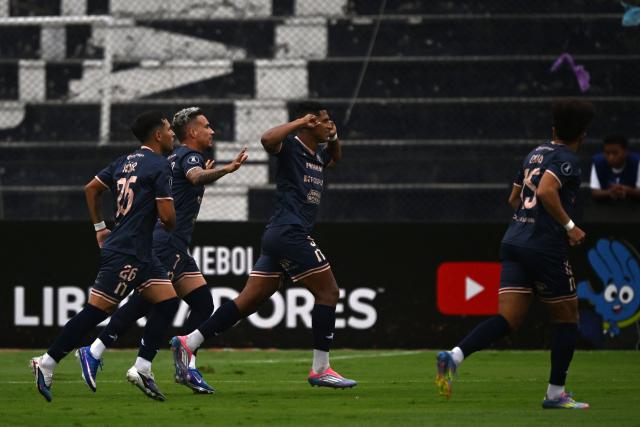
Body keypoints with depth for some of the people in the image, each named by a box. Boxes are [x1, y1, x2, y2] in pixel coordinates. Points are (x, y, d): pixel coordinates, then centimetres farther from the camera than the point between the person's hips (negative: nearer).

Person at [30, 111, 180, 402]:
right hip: (126, 254, -9)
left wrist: (99, 228, 23)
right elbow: (167, 216, -16)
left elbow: (91, 189, 19)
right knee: (96, 311, -7)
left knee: (168, 301, 5)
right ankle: (47, 364, -3)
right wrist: (170, 226, 7)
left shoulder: (124, 162, 13)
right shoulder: (159, 166, -12)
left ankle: (142, 369, 2)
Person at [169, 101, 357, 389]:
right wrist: (299, 123, -21)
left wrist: (334, 138, 23)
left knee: (250, 300, 5)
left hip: (278, 236, 9)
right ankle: (320, 370, -3)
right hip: (289, 233, -9)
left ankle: (188, 343, 1)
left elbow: (335, 159, 43)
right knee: (328, 292, -4)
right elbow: (268, 140, -30)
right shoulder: (290, 146, -7)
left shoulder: (316, 155, 20)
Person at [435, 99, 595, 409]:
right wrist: (569, 225, -16)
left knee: (508, 318, -2)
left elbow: (514, 199, 27)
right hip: (545, 249, -7)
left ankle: (454, 356, -24)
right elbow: (546, 191, -25)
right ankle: (555, 393, 11)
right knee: (566, 318, 9)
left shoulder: (535, 154, 18)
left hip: (514, 242, 7)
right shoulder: (566, 159, -8)